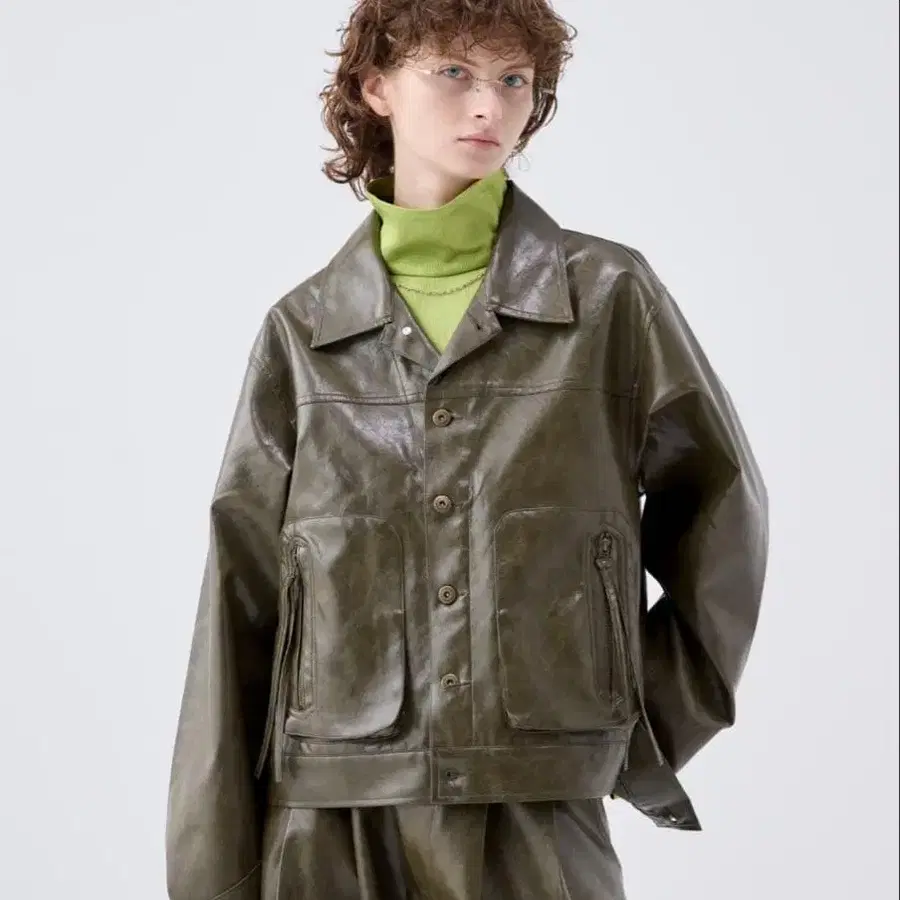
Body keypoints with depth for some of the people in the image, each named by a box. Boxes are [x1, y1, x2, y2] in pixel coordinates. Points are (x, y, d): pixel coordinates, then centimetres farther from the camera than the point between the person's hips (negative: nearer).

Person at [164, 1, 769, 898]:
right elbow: (240, 608, 2)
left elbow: (718, 517, 9)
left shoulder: (608, 296, 0)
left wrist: (650, 734, 6)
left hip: (538, 817, -1)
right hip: (328, 823, 1)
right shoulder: (302, 329, 3)